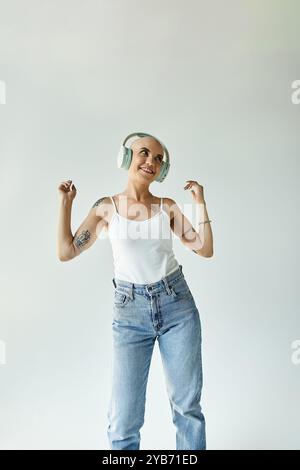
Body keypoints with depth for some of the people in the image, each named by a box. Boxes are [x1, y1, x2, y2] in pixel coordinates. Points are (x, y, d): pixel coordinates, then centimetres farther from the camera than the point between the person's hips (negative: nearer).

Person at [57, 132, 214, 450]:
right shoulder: (106, 207, 3)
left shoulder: (168, 206, 5)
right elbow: (66, 252, -1)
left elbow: (205, 250, 3)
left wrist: (200, 202, -1)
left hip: (177, 305, 2)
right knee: (124, 418, -2)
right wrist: (65, 202, 0)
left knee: (187, 404, 10)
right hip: (130, 310, -1)